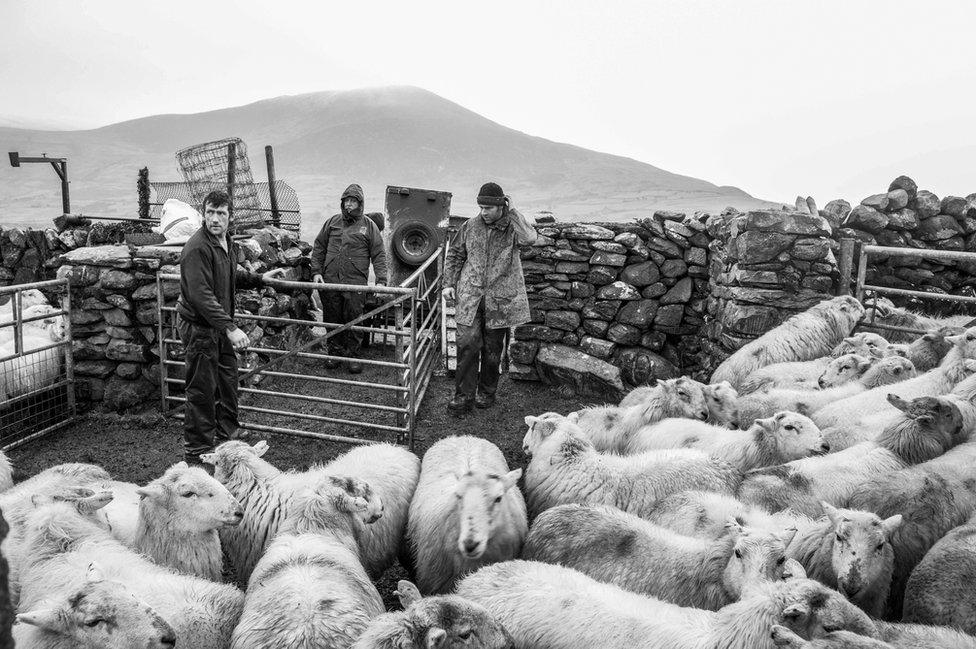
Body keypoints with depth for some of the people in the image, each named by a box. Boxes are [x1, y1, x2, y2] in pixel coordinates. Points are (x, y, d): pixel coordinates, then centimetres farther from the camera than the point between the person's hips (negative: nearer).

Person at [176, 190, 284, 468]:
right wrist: (230, 328, -37)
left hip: (221, 325, 9)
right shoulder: (197, 248, -24)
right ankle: (197, 450, 12)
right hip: (199, 327, -9)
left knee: (228, 381, 20)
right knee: (202, 390, -1)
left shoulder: (227, 242, 7)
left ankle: (227, 435, 37)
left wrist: (260, 278, 18)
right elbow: (201, 296, -31)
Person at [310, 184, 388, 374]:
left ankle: (353, 355, 11)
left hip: (355, 281, -3)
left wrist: (381, 280, -8)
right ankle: (334, 352, 22)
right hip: (329, 280, 3)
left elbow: (379, 255, 3)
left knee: (353, 319, -1)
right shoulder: (332, 222, 13)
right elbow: (318, 248, 16)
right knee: (332, 318, 8)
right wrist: (316, 271, 4)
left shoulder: (369, 226, 5)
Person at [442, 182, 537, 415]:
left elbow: (529, 238, -28)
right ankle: (464, 394, 3)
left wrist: (511, 212, -18)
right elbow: (454, 254, 16)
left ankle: (486, 392, 26)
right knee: (467, 343, -7)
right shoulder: (471, 226, 5)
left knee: (493, 348, 9)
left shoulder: (512, 227, -4)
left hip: (500, 298, -1)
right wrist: (448, 283, 8)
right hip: (470, 296, 2)